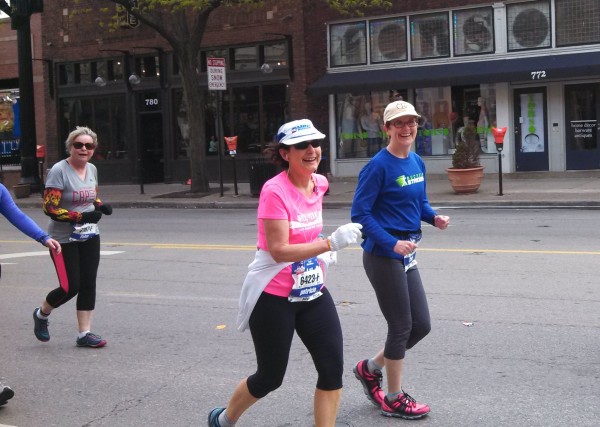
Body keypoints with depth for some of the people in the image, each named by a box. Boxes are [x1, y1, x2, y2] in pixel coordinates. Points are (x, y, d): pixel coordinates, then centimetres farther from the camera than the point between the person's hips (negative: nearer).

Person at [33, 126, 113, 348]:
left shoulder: (92, 169, 5)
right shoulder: (59, 171, -16)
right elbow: (49, 208, -20)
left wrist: (100, 205, -2)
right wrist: (82, 216, -26)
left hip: (89, 236, 6)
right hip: (64, 239, -6)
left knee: (88, 284, 5)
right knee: (71, 287, -6)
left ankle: (84, 333, 14)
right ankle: (41, 314, 24)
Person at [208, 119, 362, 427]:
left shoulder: (320, 183, 1)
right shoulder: (275, 191, -21)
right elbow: (279, 251, -27)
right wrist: (331, 243, -35)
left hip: (313, 292, 6)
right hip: (275, 298, -6)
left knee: (333, 368, -5)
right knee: (270, 378, 8)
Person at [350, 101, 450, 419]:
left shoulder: (417, 162, 8)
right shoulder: (379, 166, -15)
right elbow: (359, 213, -16)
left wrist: (434, 217, -2)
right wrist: (392, 243, -24)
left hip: (406, 255, 8)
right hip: (383, 257, -8)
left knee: (421, 325, 12)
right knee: (401, 327, 1)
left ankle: (370, 368, 32)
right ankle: (394, 400, 19)